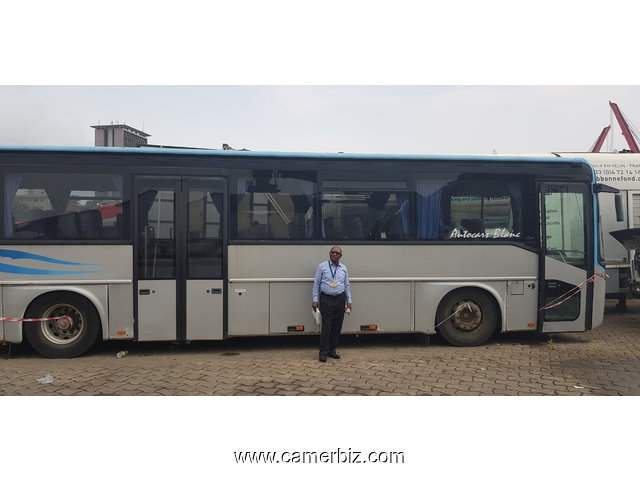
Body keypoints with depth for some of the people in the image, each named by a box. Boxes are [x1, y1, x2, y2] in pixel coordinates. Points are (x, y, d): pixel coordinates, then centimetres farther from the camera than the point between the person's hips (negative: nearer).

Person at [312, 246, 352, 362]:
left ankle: (332, 350, 18)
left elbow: (347, 286, 16)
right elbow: (316, 283, 2)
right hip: (326, 299, -4)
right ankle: (323, 352, -1)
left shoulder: (344, 268, 12)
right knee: (326, 326, -7)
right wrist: (315, 300, -3)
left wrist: (349, 301, 12)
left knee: (337, 326, 7)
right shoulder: (322, 266, 2)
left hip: (340, 299, 4)